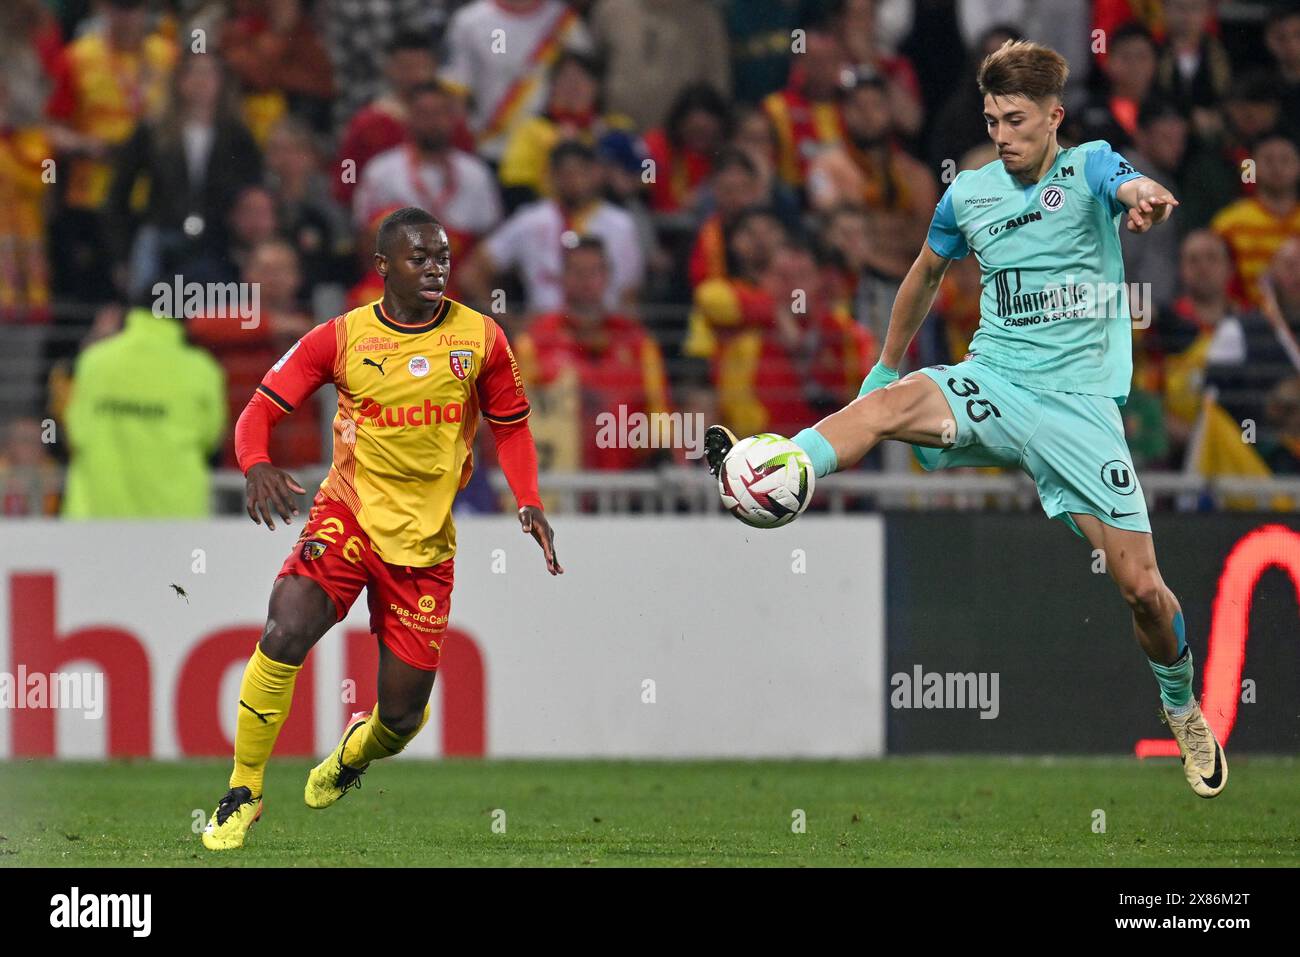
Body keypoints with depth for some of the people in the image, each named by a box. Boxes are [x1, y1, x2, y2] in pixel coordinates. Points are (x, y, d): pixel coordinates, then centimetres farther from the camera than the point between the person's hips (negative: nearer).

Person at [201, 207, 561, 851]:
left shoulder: (480, 338, -1)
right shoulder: (341, 338, -4)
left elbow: (510, 427, 12)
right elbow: (261, 410, -2)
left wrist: (529, 503, -4)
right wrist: (256, 465, -24)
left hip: (426, 541, 2)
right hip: (349, 514, -2)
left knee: (403, 713, 4)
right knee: (285, 634, -28)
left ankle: (353, 755, 43)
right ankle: (242, 793, -12)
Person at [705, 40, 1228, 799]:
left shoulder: (1089, 167, -3)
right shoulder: (970, 193, 10)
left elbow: (1133, 188, -27)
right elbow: (927, 275, 29)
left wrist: (1148, 198, -52)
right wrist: (887, 363, 33)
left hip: (1078, 402, -3)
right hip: (992, 384, 3)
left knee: (1141, 585, -4)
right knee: (896, 401, -32)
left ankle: (1184, 713, 23)